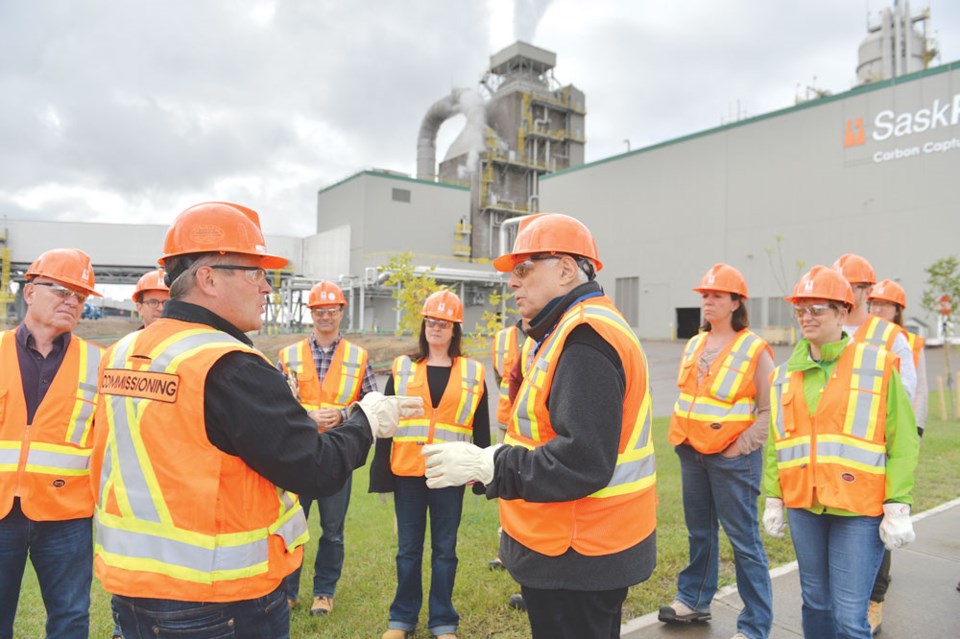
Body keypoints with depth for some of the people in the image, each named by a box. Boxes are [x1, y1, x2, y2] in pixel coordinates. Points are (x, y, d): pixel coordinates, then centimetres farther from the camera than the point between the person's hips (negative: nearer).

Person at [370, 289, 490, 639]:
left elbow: (481, 429, 5)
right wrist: (382, 473, 0)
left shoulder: (473, 373, 3)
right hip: (407, 472, 1)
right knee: (408, 548, 12)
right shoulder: (402, 368, 4)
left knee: (444, 549, 10)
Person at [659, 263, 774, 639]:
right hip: (692, 453, 6)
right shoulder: (694, 345, 10)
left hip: (732, 458, -6)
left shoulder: (755, 349, -8)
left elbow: (769, 410, -8)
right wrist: (681, 437, 10)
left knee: (743, 540, 0)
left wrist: (743, 445, -14)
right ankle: (694, 600, 34)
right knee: (699, 532, 18)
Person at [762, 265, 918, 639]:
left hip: (859, 510, -4)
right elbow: (775, 443, 11)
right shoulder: (785, 375, 7)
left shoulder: (878, 365, -5)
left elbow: (901, 442, -6)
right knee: (816, 602, 17)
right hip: (804, 507, 4)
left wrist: (897, 507, -9)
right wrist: (773, 498, 9)